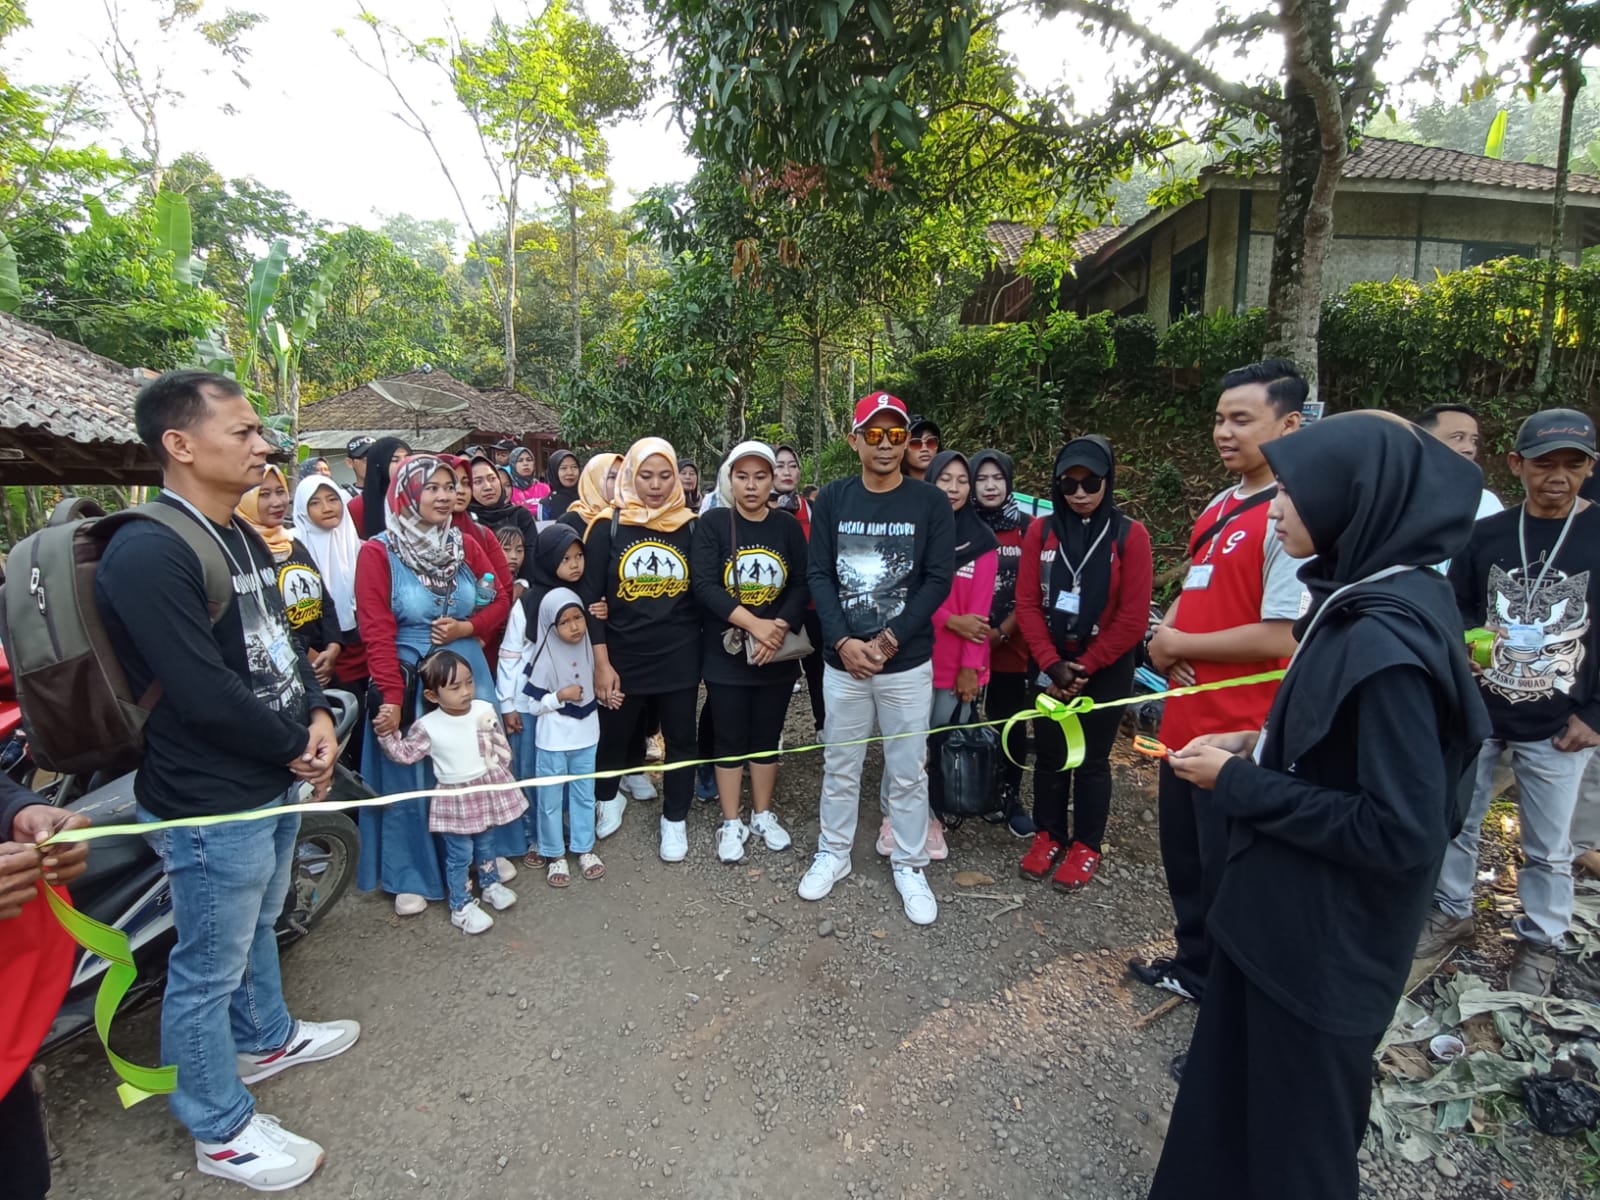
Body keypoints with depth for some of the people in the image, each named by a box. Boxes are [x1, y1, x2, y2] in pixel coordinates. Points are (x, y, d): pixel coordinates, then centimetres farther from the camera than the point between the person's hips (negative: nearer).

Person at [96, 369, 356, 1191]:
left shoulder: (243, 538, 7)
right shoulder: (146, 553, -23)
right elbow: (205, 694, -26)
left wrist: (317, 718, -4)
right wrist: (298, 747, -13)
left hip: (276, 782, 9)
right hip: (210, 804, -9)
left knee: (256, 927, 28)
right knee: (207, 969, 10)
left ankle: (266, 1039, 51)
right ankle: (221, 1131, 30)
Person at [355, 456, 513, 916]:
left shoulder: (465, 546, 3)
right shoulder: (379, 552, -10)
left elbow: (500, 598, 8)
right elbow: (377, 633, -14)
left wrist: (467, 627, -11)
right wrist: (392, 697, -20)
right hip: (408, 681, -4)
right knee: (409, 779, 9)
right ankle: (410, 878, 26)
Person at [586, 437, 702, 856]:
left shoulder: (690, 526, 1)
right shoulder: (608, 526, -4)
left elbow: (703, 593, 8)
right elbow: (591, 599, -5)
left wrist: (706, 654, 6)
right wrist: (602, 664, -9)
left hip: (679, 658, 1)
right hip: (623, 658, -1)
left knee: (680, 740, 11)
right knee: (614, 736, 16)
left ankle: (675, 819, 31)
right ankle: (608, 798, 45)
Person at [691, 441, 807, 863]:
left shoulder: (788, 527, 2)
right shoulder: (712, 525, -5)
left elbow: (801, 586, -3)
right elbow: (704, 585, -15)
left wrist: (778, 629, -19)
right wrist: (755, 624, -23)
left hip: (777, 654, 2)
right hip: (726, 654, -2)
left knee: (767, 737, 14)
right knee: (730, 740, 8)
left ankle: (763, 815, 31)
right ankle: (731, 823, 23)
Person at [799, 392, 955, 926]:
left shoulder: (931, 503, -4)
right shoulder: (832, 499, 1)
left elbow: (938, 580, -7)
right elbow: (818, 574, -2)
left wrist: (889, 640, -15)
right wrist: (844, 641, -14)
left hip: (908, 663, -1)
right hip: (842, 660, 2)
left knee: (907, 773, 10)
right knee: (839, 766, 15)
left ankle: (909, 867, 28)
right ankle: (833, 854, 34)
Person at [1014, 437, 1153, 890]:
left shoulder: (1130, 535, -9)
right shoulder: (1041, 531, -1)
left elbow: (1133, 618, -11)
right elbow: (1027, 603, -4)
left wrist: (1083, 667, -10)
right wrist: (1051, 663, -12)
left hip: (1106, 669, -2)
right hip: (1051, 665, 3)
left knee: (1092, 758, 10)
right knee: (1049, 754, 12)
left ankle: (1086, 846, 26)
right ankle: (1048, 835, 30)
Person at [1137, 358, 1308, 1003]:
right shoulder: (1220, 505, 10)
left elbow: (1280, 638, -25)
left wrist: (1179, 645, -13)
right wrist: (1165, 634, -1)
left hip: (1238, 732, -9)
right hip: (1186, 719, 9)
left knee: (1228, 877, 9)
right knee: (1183, 859, 23)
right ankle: (1195, 967, 45)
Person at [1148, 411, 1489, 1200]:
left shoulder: (1387, 640, -29)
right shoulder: (1361, 604, 0)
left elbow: (1402, 833, -27)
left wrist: (1239, 785, -21)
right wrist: (1259, 746, 1)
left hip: (1325, 936, -8)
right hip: (1291, 911, 8)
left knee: (1292, 1127, 17)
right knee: (1237, 1089, 28)